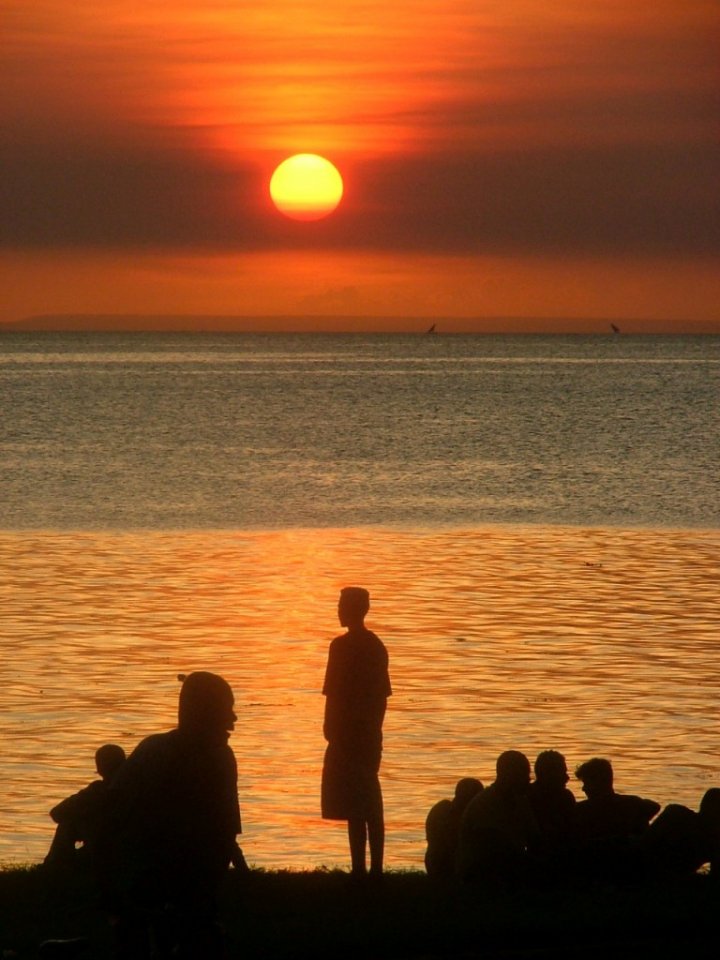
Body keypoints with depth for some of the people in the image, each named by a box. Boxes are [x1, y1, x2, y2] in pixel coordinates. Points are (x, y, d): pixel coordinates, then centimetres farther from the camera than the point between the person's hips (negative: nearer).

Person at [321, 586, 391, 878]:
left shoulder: (342, 646, -12)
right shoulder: (377, 646, 11)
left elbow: (334, 694, -15)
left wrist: (330, 731, -10)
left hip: (348, 734, -8)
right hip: (371, 734, 8)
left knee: (354, 808, -9)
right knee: (371, 805, 11)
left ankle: (359, 868, -12)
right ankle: (376, 868, 11)